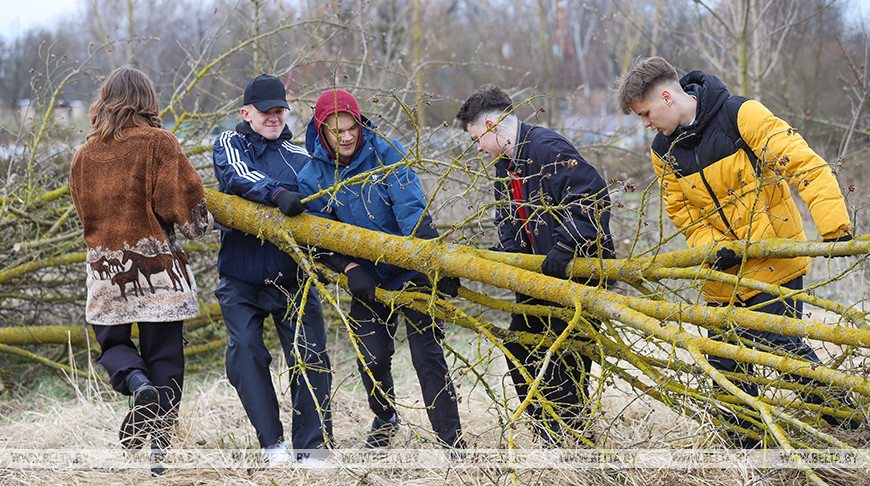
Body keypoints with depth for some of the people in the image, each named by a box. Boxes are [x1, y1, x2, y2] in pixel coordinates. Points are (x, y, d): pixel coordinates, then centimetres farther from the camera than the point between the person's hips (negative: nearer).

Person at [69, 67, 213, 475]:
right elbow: (182, 199, -10)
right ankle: (159, 448, 0)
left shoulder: (85, 153, 7)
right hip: (158, 266, -2)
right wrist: (200, 225, 10)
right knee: (164, 355, 4)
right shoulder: (158, 142, -6)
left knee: (111, 341, 19)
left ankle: (136, 382, -14)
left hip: (104, 265, 3)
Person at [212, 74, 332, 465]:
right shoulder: (228, 145, 8)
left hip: (291, 278, 1)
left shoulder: (300, 159, 10)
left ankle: (312, 450, -2)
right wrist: (277, 194, -33)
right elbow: (237, 176, -15)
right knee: (245, 350, -16)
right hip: (240, 280, -1)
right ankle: (273, 444, -12)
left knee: (310, 359, -8)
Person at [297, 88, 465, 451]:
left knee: (427, 355, -8)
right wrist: (350, 269, -19)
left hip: (411, 270, -2)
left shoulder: (384, 150, -10)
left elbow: (411, 209, -18)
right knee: (372, 357, 1)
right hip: (369, 279, 3)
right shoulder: (312, 177, -3)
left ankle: (453, 442, -2)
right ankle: (385, 419, 32)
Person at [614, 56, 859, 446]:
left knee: (783, 346, -10)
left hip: (774, 260, -6)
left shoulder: (742, 115, -15)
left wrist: (834, 227, -29)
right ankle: (748, 440, 20)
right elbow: (681, 210, 9)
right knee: (725, 361, 5)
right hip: (724, 271, 6)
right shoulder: (663, 151, 3)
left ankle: (844, 420, 6)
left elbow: (806, 165, -19)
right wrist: (712, 247, -11)